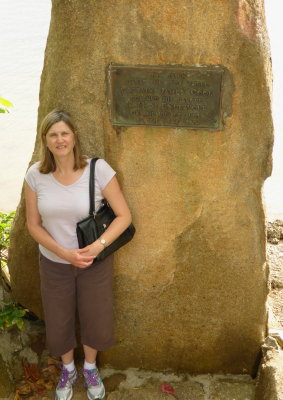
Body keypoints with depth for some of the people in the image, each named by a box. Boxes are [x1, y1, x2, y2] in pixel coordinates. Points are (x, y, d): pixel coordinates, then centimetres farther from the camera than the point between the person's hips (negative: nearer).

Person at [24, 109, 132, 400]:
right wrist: (65, 253, -18)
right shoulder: (35, 175, -12)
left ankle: (90, 368, 48)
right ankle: (67, 369, 48)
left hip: (96, 262, -1)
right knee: (58, 322, 17)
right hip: (54, 263, 1)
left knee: (95, 319, 16)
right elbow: (33, 224, -5)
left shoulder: (98, 169, -19)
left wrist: (98, 246, -27)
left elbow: (124, 216, -14)